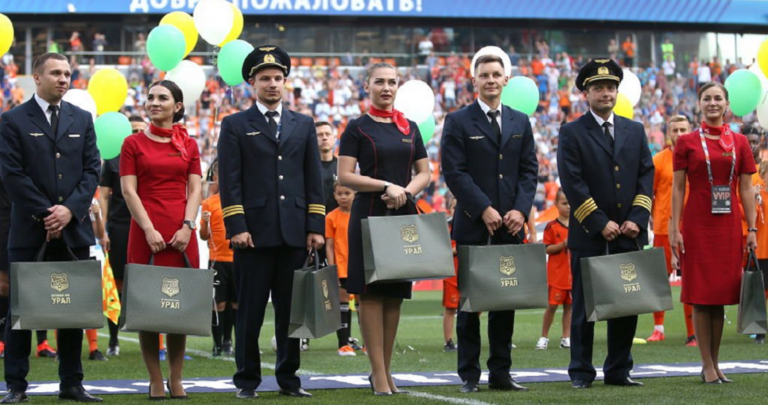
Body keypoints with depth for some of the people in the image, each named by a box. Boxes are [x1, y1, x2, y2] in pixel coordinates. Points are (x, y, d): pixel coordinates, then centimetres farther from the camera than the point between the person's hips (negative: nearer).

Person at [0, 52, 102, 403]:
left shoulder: (82, 120, 12)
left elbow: (92, 170, 6)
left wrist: (70, 209, -8)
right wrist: (45, 213, -11)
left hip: (74, 228, 3)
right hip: (29, 229, -3)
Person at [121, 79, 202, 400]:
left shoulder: (188, 145, 11)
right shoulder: (134, 143, 6)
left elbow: (195, 190, 6)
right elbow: (129, 191, -1)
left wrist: (187, 226, -10)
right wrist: (149, 230, -12)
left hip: (182, 234, 2)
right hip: (145, 232, -2)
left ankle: (176, 380, 8)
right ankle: (155, 381, 3)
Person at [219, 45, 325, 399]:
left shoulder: (303, 125, 14)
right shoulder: (235, 126, 5)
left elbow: (314, 180, 11)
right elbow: (229, 182, -2)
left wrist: (316, 226, 3)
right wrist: (236, 227, -11)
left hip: (295, 233, 3)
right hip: (254, 232, -3)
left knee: (292, 308, 6)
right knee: (250, 310, 1)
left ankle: (288, 377, 14)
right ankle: (247, 379, 8)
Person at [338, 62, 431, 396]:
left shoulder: (410, 128, 12)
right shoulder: (357, 128, -1)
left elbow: (424, 174, 11)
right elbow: (344, 176, -9)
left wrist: (405, 192, -9)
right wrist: (387, 186, -17)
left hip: (404, 217, 4)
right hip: (369, 216, -4)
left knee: (396, 293, 6)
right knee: (370, 293, -5)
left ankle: (386, 369, 13)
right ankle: (378, 372, -3)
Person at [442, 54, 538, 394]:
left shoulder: (520, 122, 14)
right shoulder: (458, 122, 1)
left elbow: (529, 170, 10)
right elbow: (454, 172, -7)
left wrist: (521, 209, -5)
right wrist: (484, 210, -14)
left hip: (511, 226, 4)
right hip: (473, 226, -4)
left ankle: (500, 373, 11)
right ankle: (469, 375, 4)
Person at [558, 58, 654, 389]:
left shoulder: (635, 131, 13)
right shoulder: (572, 133, -1)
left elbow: (647, 176, 7)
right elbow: (572, 183, -8)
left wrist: (637, 218, -6)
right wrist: (601, 223, -13)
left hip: (629, 235, 4)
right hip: (589, 236, -4)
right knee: (584, 306, 1)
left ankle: (618, 371, 13)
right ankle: (581, 372, 7)